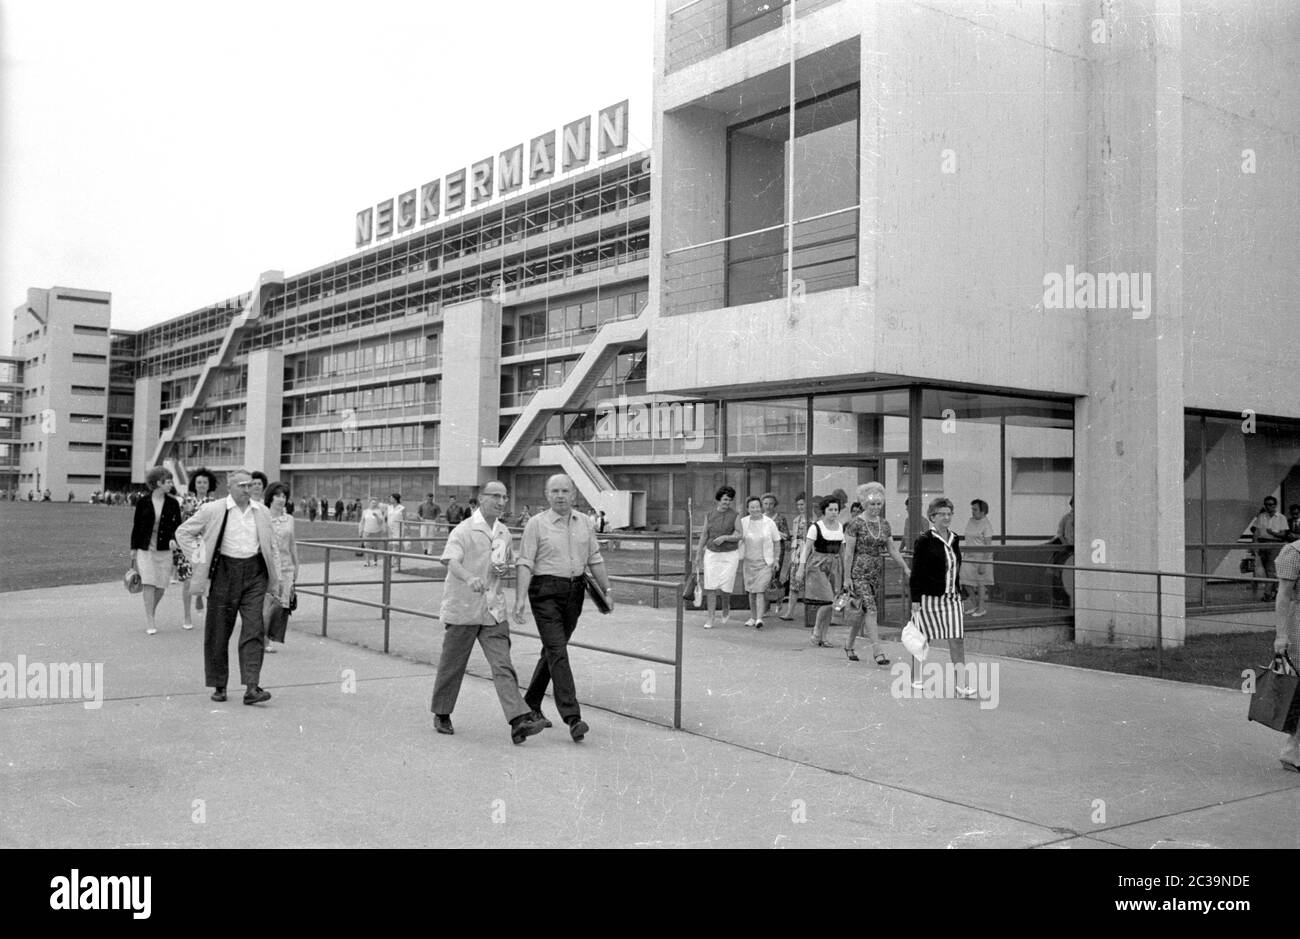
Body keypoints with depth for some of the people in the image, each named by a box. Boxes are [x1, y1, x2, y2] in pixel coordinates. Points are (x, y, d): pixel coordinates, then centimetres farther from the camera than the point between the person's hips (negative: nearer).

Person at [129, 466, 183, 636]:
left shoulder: (173, 504, 3)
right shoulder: (143, 503, -1)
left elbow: (177, 526, 5)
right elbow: (136, 526, 5)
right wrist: (133, 550, 4)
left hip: (164, 550, 2)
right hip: (145, 549, -2)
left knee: (161, 586, 3)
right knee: (148, 583, -10)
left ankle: (151, 614, 27)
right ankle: (150, 622, -5)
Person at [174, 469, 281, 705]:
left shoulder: (262, 512, 8)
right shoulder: (213, 511, -2)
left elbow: (271, 548, 15)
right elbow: (183, 532, 8)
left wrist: (275, 580, 12)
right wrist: (199, 558, -1)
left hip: (255, 574, 2)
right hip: (224, 573, -1)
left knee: (253, 630, -7)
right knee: (218, 632, 5)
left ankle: (251, 687, -9)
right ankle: (218, 686, 18)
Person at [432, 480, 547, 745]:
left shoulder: (504, 533, 11)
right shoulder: (463, 530, -10)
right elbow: (451, 561, -25)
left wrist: (505, 569, 1)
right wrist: (470, 578, -45)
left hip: (493, 611, 4)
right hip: (463, 608, -4)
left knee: (502, 666, -6)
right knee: (452, 665, 10)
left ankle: (519, 721, -15)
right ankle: (441, 714, 30)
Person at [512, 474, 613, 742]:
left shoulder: (584, 523, 10)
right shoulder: (537, 523, -5)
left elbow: (595, 560, 17)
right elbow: (525, 563, -9)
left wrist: (607, 590, 14)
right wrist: (520, 598, -18)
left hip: (574, 593, 5)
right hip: (545, 592, -5)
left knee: (552, 651, 14)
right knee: (557, 652, -11)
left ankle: (531, 704, 30)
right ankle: (572, 717, -15)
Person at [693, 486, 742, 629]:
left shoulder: (735, 516, -5)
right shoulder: (709, 515, 3)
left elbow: (739, 536, -8)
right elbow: (704, 535, 8)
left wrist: (725, 537, -25)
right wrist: (698, 555, 8)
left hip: (730, 555, -2)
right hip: (711, 553, 2)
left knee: (725, 586, -8)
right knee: (710, 586, -2)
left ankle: (727, 606, 24)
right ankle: (711, 617, 6)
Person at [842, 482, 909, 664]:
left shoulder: (884, 525, 10)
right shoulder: (855, 524, -8)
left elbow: (892, 549, 13)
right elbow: (849, 552, -8)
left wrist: (906, 567, 3)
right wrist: (847, 577, -10)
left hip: (877, 572, 6)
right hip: (859, 572, -6)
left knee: (862, 612, 11)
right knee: (870, 609, -14)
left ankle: (849, 645, 29)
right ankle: (877, 652, -16)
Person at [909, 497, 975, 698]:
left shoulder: (953, 539, 10)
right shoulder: (924, 541, -8)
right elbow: (916, 573, -8)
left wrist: (958, 592, 18)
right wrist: (915, 600, -12)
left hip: (952, 598, 5)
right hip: (929, 598, -5)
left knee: (957, 640, -5)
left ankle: (962, 685, -9)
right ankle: (916, 678, 25)